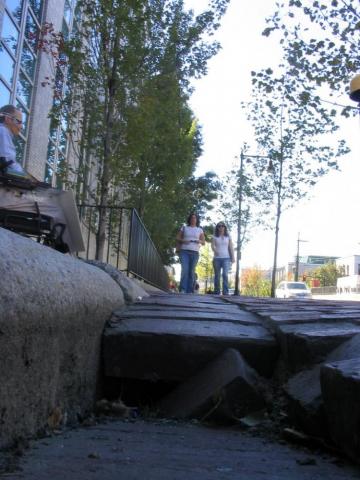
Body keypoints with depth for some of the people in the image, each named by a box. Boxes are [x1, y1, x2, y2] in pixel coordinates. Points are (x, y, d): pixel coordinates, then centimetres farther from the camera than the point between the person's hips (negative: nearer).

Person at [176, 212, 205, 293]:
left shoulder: (200, 230, 14)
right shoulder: (184, 227, 12)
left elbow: (203, 242, 13)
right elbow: (177, 238, 10)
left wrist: (199, 241, -9)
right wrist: (183, 241, -10)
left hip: (194, 253, 1)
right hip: (184, 251, -1)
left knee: (191, 271, -1)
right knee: (185, 269, -17)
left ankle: (190, 291, 2)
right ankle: (183, 290, -19)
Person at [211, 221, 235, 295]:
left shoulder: (228, 237, 10)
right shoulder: (215, 237, 8)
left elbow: (231, 247, 8)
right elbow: (212, 246, -4)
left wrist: (233, 257, -1)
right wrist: (215, 250, -27)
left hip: (226, 258, -1)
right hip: (217, 258, 1)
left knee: (225, 274, -16)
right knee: (217, 276, 4)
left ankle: (225, 292, -19)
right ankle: (216, 292, 10)